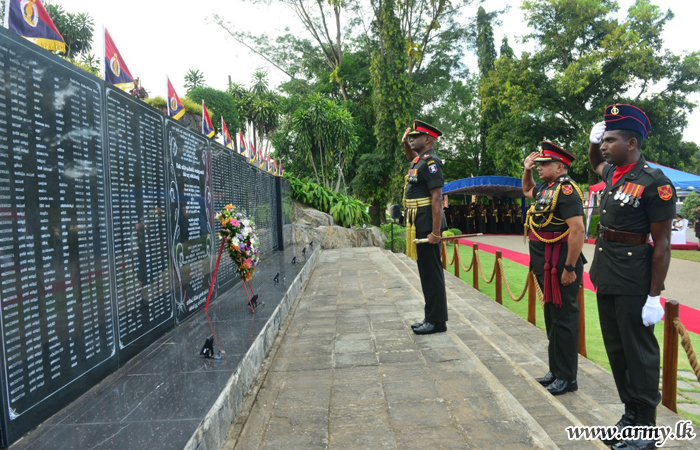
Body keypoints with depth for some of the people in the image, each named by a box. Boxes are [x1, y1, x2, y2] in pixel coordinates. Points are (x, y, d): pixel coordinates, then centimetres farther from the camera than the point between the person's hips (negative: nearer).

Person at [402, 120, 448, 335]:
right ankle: (431, 317, 22)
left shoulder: (430, 162, -14)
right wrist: (405, 143, 21)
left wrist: (436, 232, -23)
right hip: (419, 226, 10)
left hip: (427, 227, -10)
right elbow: (412, 157, 42)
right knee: (427, 273, 13)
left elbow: (437, 198, -20)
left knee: (431, 273, -4)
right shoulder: (420, 160, 15)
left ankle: (437, 322, 5)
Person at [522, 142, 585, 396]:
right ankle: (556, 371, 30)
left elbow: (577, 230, -23)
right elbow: (527, 190, 37)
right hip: (546, 266, 10)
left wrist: (570, 268, -24)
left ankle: (567, 378, 11)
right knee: (552, 318, 17)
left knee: (563, 320, -1)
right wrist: (527, 170, 18)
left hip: (560, 266, -10)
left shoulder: (566, 189, -15)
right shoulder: (546, 189, 13)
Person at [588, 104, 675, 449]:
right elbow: (594, 162, 35)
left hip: (634, 281, -8)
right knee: (616, 350, 15)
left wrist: (655, 296, -15)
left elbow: (662, 244, -14)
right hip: (607, 278, 8)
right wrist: (593, 139, 14)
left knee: (639, 353, 4)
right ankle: (630, 414, 30)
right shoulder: (613, 173, 8)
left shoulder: (654, 182, -14)